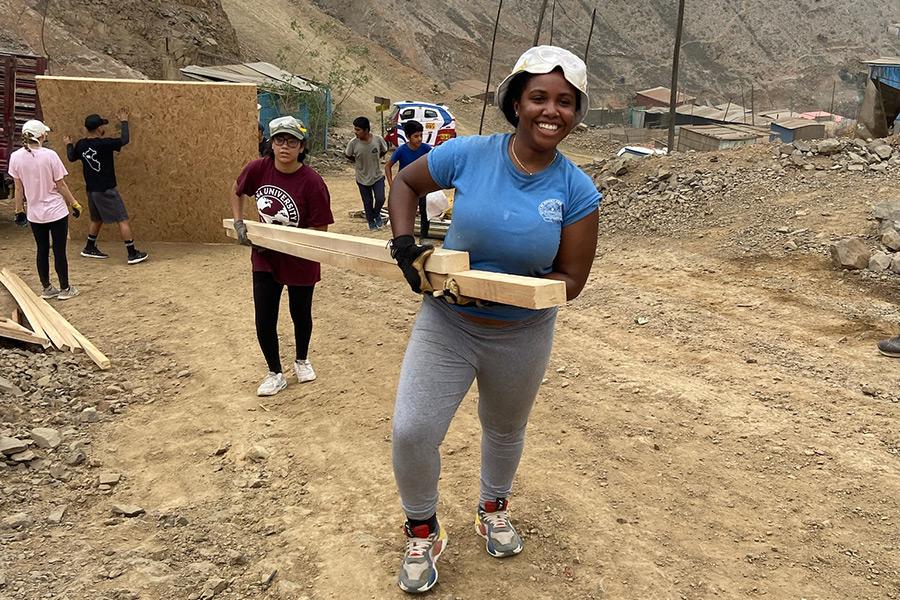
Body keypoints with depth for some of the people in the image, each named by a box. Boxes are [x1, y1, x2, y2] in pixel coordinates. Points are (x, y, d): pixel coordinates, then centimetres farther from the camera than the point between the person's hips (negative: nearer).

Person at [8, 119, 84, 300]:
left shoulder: (15, 157, -4)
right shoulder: (50, 155, -15)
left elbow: (18, 188, 2)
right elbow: (61, 185, -9)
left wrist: (19, 211, 12)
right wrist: (75, 204, 2)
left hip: (34, 214, 4)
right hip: (56, 212, -4)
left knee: (42, 251, 14)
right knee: (59, 251, 5)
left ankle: (47, 288, 23)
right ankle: (65, 289, 14)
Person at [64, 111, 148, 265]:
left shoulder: (80, 145, 2)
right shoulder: (105, 143, -18)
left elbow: (71, 158, 21)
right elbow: (124, 139, -7)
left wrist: (68, 144, 40)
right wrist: (124, 122, 8)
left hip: (91, 190, 7)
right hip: (106, 190, -7)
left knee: (97, 219, 25)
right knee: (122, 219, -4)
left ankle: (90, 248, 34)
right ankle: (133, 254, -6)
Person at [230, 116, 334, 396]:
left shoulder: (312, 182, -23)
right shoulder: (258, 168, -11)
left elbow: (320, 229, -20)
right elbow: (237, 192, 10)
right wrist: (239, 223, -4)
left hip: (300, 261, -3)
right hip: (264, 259, 3)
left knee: (301, 315, 17)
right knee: (264, 321, 3)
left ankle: (302, 360, 45)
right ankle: (275, 373, 26)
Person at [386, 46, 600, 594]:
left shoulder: (577, 191, -15)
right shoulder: (468, 154, -15)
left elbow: (571, 279, -12)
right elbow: (406, 184, 2)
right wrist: (404, 247, -12)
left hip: (522, 337, 1)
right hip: (446, 324, 0)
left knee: (505, 431, 22)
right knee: (411, 432, -9)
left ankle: (494, 509, 54)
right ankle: (423, 533, 20)